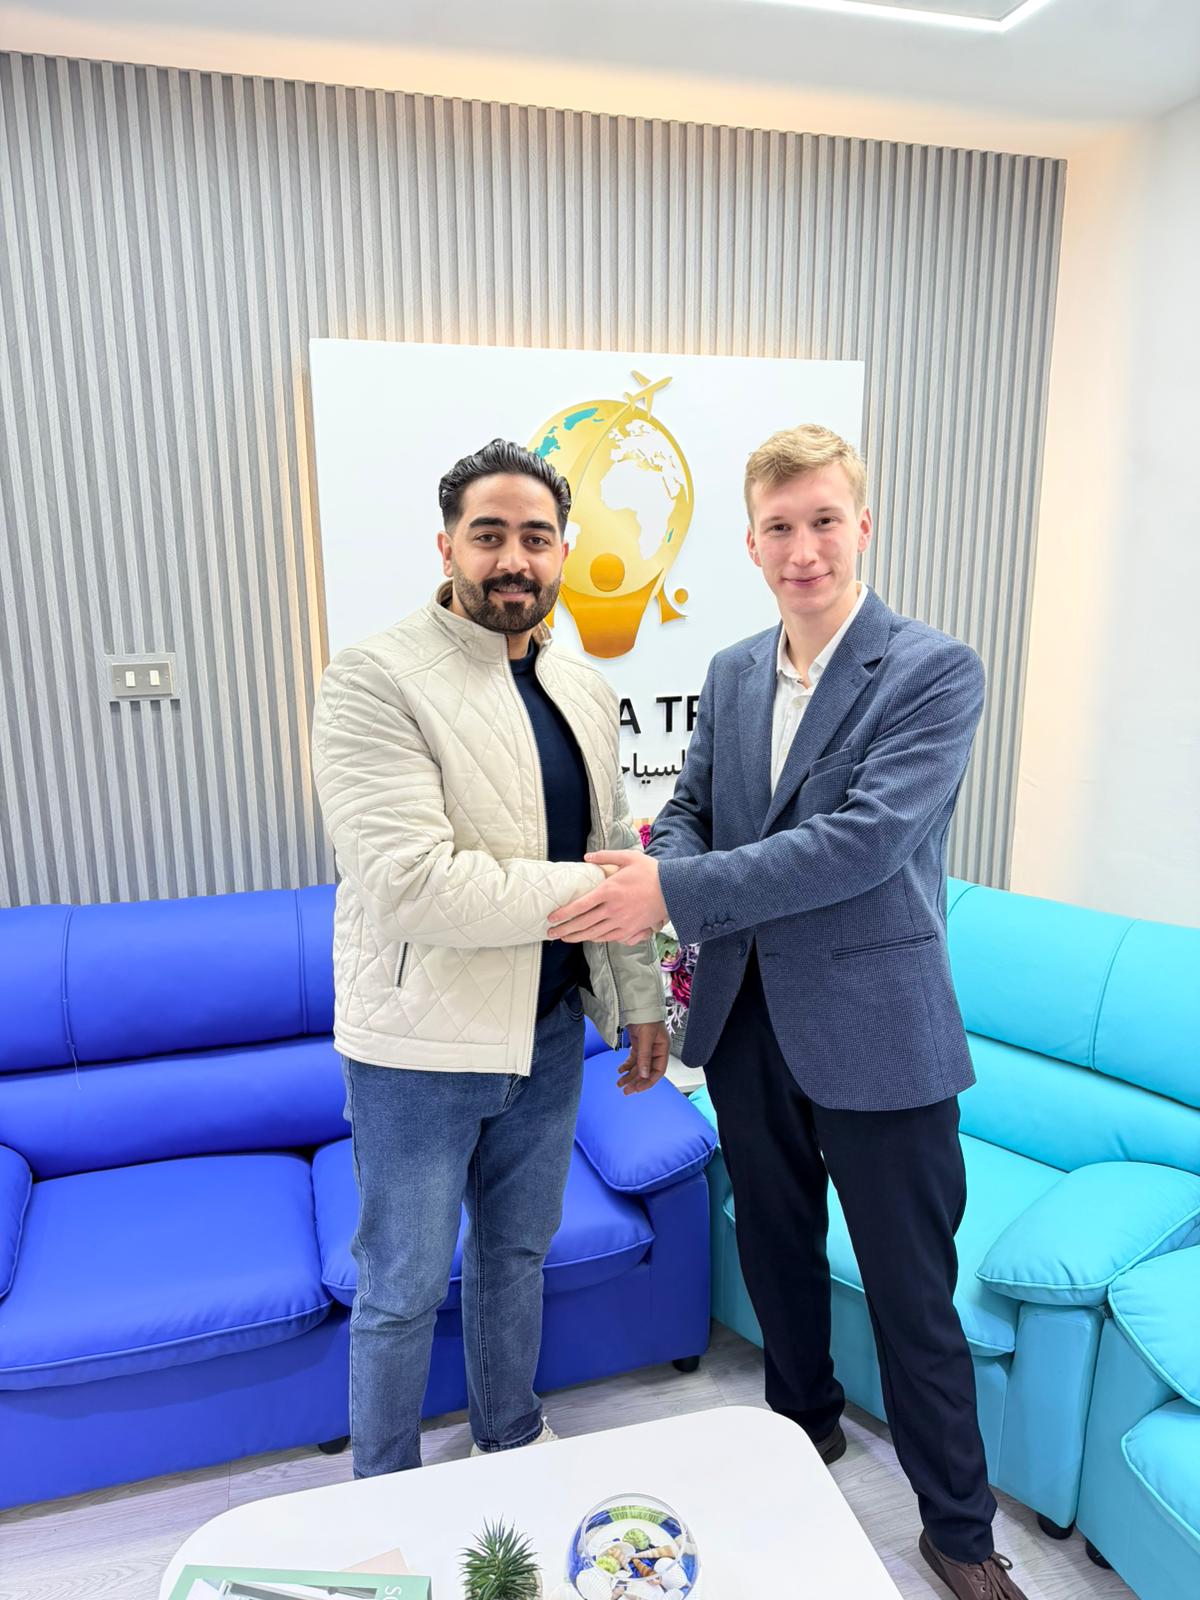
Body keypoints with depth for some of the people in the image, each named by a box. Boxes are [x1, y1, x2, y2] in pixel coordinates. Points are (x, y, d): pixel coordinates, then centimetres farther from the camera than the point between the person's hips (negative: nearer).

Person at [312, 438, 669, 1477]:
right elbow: (409, 885, -27)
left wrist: (642, 999, 11)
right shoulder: (377, 680, -17)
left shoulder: (584, 689, 5)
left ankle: (514, 1441, 50)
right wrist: (576, 890, -19)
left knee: (518, 1253, 25)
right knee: (404, 1291, 14)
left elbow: (615, 855, 11)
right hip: (422, 1044, -6)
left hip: (549, 1030, 6)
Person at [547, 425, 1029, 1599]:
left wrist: (678, 890, -27)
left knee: (913, 1292, 11)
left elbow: (866, 838, -23)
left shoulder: (935, 671, -12)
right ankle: (804, 1424, 50)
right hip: (746, 1018, 6)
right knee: (775, 1250, 23)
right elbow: (688, 811, 7)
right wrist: (656, 873, -17)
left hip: (871, 1031, -5)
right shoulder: (731, 673, 6)